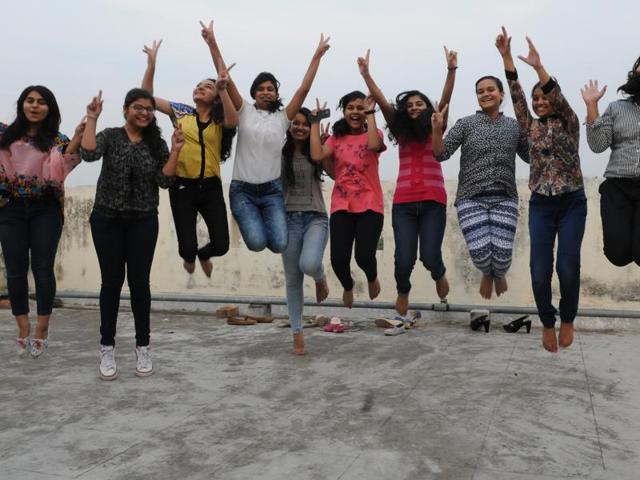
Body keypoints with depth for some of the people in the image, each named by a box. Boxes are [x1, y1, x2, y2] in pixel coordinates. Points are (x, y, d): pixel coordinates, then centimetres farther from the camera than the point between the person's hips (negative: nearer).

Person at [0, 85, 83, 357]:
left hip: (45, 210, -2)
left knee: (42, 268, 1)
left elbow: (58, 171, -17)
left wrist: (76, 141, -28)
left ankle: (42, 330, 13)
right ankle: (23, 328, 20)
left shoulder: (57, 140, 0)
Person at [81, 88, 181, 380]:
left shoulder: (156, 143, 5)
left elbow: (165, 181, -4)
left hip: (143, 222, 1)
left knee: (139, 282, 2)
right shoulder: (109, 136, -1)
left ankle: (143, 347, 14)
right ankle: (107, 348, 13)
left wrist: (175, 150, -13)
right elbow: (89, 154, -22)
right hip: (107, 219, -1)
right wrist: (92, 119, -19)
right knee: (112, 281, 2)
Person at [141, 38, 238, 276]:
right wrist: (151, 63, -7)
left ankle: (203, 254, 35)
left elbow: (233, 121, -19)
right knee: (187, 248, -3)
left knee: (221, 245, -4)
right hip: (183, 186, -1)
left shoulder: (219, 120, 5)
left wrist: (223, 89, -31)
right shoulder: (181, 112, 7)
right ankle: (190, 255, 38)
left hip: (210, 187, 1)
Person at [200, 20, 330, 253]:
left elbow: (304, 89, 1)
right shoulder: (244, 111, 3)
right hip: (242, 190, -1)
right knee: (257, 243, -20)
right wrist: (212, 43, -10)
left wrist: (317, 55, -1)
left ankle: (262, 221, 22)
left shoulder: (282, 117, 5)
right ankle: (252, 221, 18)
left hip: (272, 190, 2)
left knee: (279, 245, -14)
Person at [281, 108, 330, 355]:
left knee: (308, 264, -29)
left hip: (315, 218, -1)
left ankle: (320, 277, 9)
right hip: (289, 218, 2)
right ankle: (297, 333, 18)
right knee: (293, 279, 5)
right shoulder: (281, 154, 8)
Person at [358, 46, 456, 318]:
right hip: (403, 203, 1)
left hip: (433, 201, -1)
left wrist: (451, 70, -17)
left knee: (430, 257, -8)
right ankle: (403, 291, 27)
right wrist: (366, 74, -6)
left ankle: (439, 275, 30)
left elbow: (445, 99, -4)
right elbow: (382, 102, 3)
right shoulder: (401, 131, 12)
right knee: (404, 259, -6)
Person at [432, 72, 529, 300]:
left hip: (504, 198, 2)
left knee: (502, 254, -10)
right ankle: (487, 275, 26)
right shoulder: (466, 124, 4)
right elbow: (441, 154, -3)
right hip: (471, 199, -1)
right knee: (480, 253, -14)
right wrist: (437, 129, -19)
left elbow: (532, 157, 18)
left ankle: (499, 275, 29)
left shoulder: (515, 126, 11)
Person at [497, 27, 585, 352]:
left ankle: (567, 319, 17)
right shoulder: (531, 127, 9)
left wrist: (539, 67, -31)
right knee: (540, 270, -7)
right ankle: (547, 323, 13)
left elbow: (560, 99, -18)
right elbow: (516, 95, -2)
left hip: (572, 203, -2)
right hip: (541, 205, 2)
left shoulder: (569, 123, 2)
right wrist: (505, 56, -12)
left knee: (568, 267, -8)